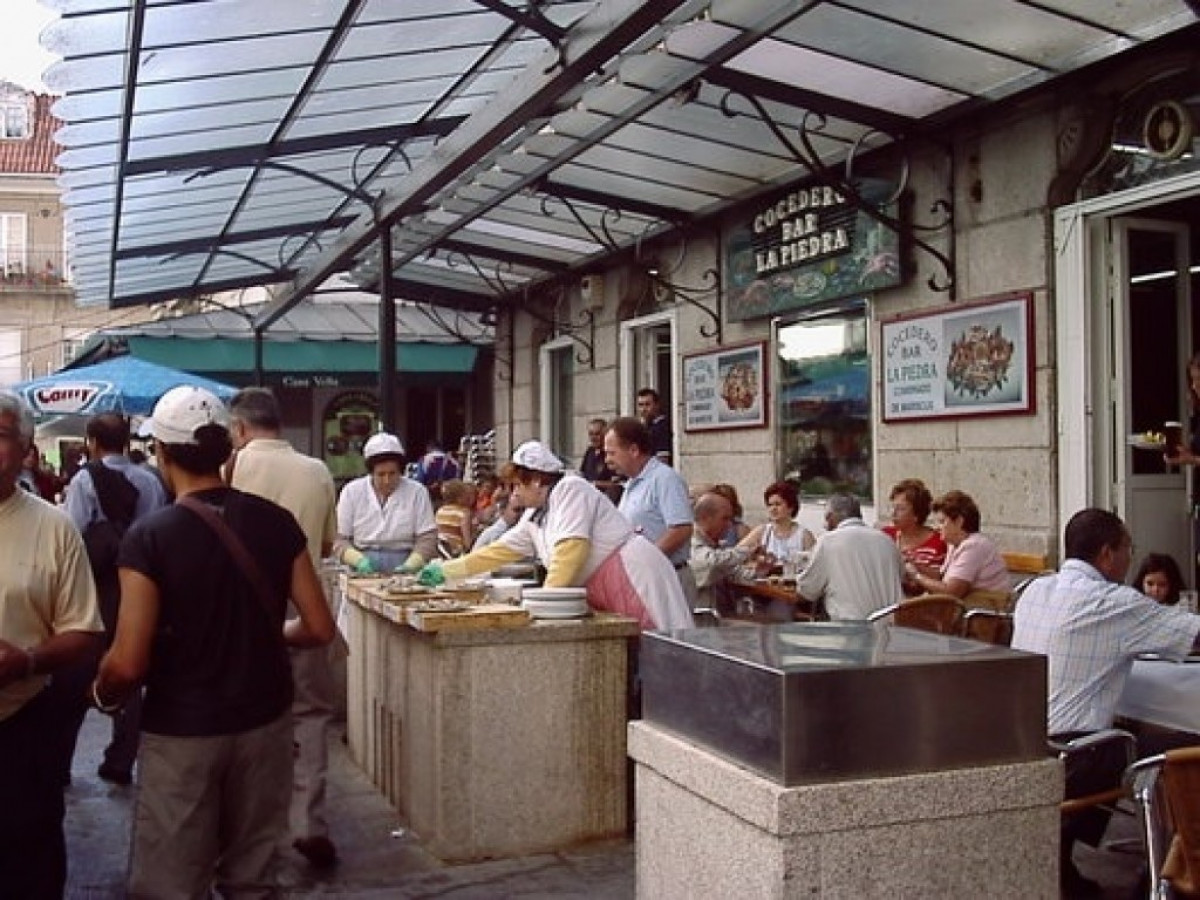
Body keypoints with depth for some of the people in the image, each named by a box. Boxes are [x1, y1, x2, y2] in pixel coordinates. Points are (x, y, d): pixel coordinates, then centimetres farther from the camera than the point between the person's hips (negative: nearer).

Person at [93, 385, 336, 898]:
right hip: (265, 720, 4)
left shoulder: (149, 537, -15)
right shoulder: (276, 523, -4)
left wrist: (102, 694, 4)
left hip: (181, 733, -4)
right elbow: (319, 629, -2)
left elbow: (129, 663, -18)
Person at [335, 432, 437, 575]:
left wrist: (410, 565, -13)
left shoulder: (417, 492, 6)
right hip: (362, 575, 1)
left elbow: (427, 539, 4)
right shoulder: (351, 492, 8)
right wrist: (359, 560, -11)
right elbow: (339, 540, 7)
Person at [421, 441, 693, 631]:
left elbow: (571, 548, -19)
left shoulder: (570, 489, -9)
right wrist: (446, 570, 27)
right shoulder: (535, 517, 18)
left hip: (634, 580, -9)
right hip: (603, 597, 9)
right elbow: (500, 550, 26)